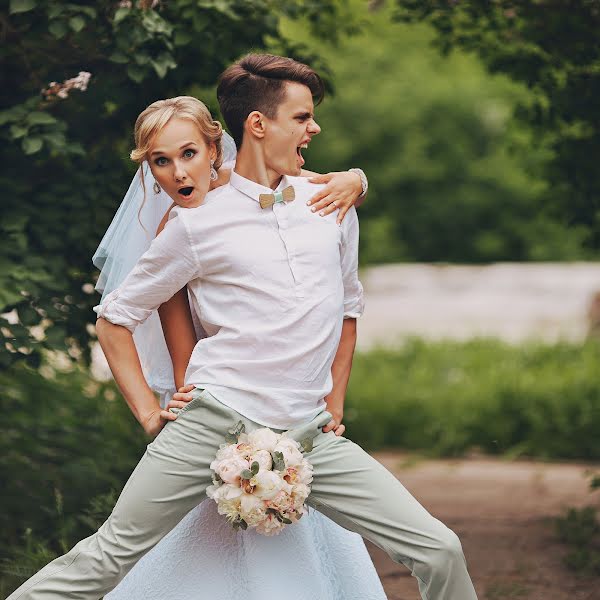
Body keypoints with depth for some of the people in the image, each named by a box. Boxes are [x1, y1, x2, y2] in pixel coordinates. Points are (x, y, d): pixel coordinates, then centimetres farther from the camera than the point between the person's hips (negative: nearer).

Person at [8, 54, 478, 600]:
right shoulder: (197, 225, 1)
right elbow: (115, 318, 9)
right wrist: (149, 412, 1)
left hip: (307, 434, 3)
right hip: (215, 422, -3)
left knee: (439, 552, -4)